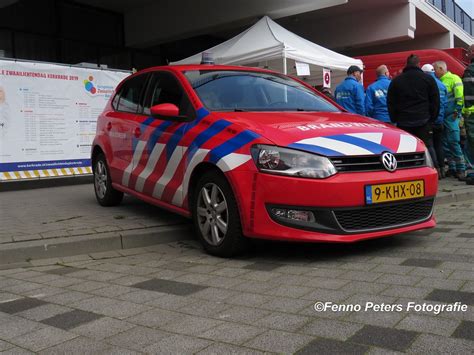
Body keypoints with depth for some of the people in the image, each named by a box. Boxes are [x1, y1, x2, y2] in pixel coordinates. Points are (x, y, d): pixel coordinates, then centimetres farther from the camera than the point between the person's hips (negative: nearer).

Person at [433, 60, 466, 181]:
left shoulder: (453, 79, -5)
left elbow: (460, 96, -13)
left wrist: (457, 111, -14)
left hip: (451, 117, -8)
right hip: (441, 117, 8)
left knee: (454, 143, -9)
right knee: (445, 144, 9)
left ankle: (461, 169, -4)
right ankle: (452, 168, 16)